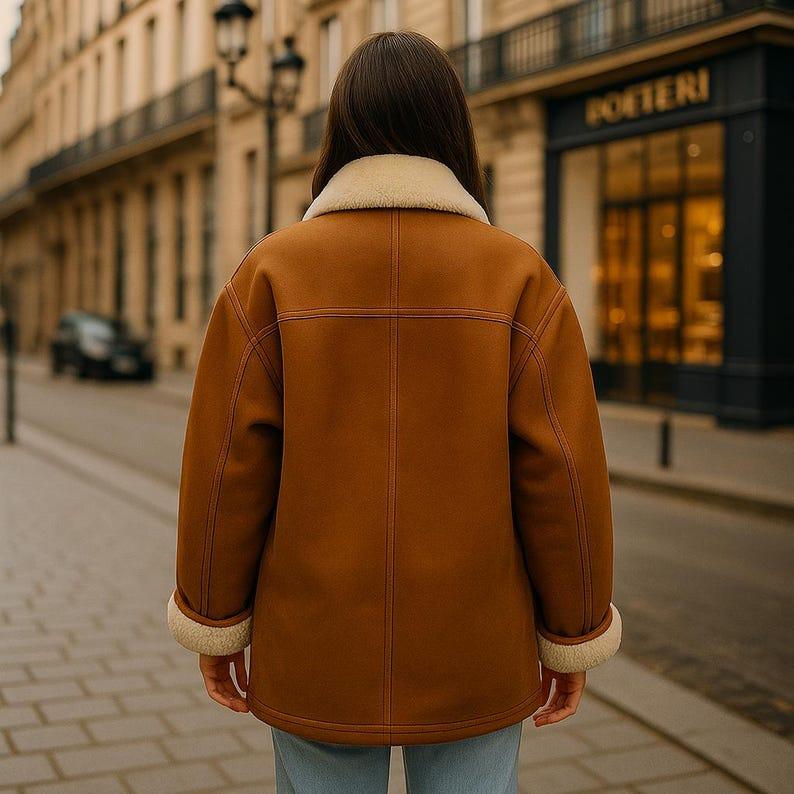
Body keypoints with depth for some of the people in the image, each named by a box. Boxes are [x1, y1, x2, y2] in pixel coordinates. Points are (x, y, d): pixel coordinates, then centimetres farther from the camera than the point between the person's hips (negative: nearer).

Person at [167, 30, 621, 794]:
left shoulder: (270, 273, -8)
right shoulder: (520, 279, -8)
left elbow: (229, 465, -8)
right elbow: (563, 474, -9)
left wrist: (216, 626, 4)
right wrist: (571, 637, 3)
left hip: (317, 653, 1)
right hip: (472, 658, 0)